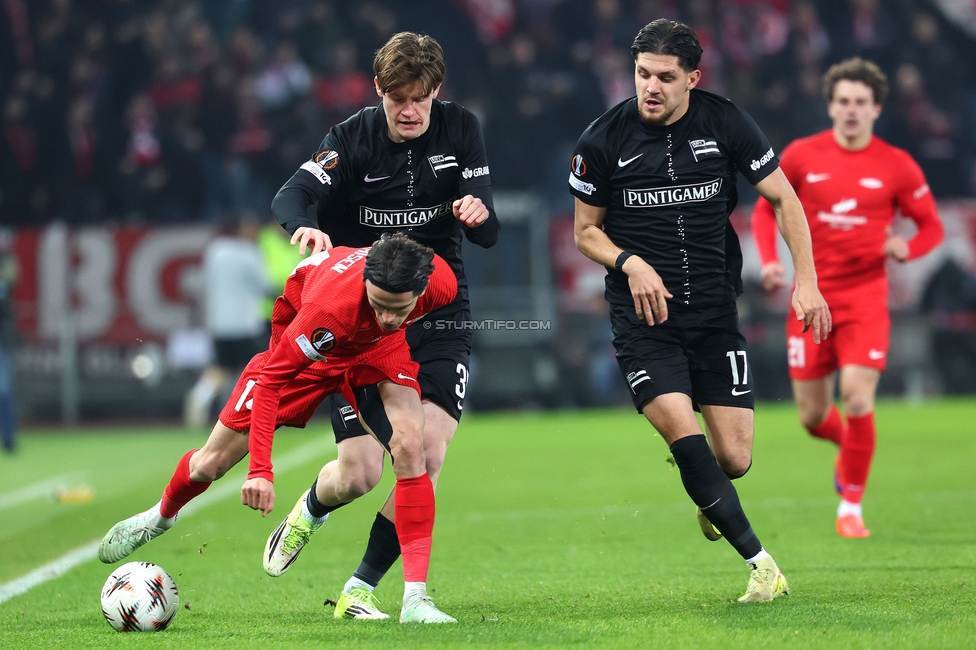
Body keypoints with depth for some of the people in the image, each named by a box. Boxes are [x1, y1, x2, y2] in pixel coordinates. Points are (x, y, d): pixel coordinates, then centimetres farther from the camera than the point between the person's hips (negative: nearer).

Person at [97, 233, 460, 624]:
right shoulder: (328, 307, -45)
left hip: (376, 348, 2)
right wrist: (260, 469, -39)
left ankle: (415, 599, -21)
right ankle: (161, 516, 43)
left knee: (409, 447, -25)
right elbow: (271, 379, -34)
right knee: (210, 464, 6)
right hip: (304, 348, -2)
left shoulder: (441, 284, -35)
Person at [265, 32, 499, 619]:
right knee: (360, 473, -9)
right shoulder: (353, 139, -10)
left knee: (427, 453, -18)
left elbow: (490, 234, -7)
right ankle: (309, 511, 30)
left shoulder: (460, 130, -3)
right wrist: (305, 228, -50)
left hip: (439, 315, 2)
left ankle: (361, 588, -3)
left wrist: (478, 215, -31)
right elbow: (288, 199, -27)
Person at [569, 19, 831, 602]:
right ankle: (760, 562, -13)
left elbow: (783, 198, 4)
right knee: (682, 431, -22)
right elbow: (586, 230, 6)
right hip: (643, 312, -1)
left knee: (734, 459, -3)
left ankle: (709, 499, 37)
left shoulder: (725, 123, -4)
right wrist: (631, 263, -13)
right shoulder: (605, 139, -6)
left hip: (715, 308, 1)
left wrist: (806, 280, -5)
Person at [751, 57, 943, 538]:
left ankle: (851, 506, 3)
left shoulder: (896, 166, -1)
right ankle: (849, 447, 41)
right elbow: (765, 209, 13)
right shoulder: (801, 156, 1)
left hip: (865, 299, -2)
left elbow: (931, 226, 8)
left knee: (858, 402, -16)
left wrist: (906, 248, -13)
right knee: (812, 417, 4)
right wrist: (769, 260, -3)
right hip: (811, 297, 2)